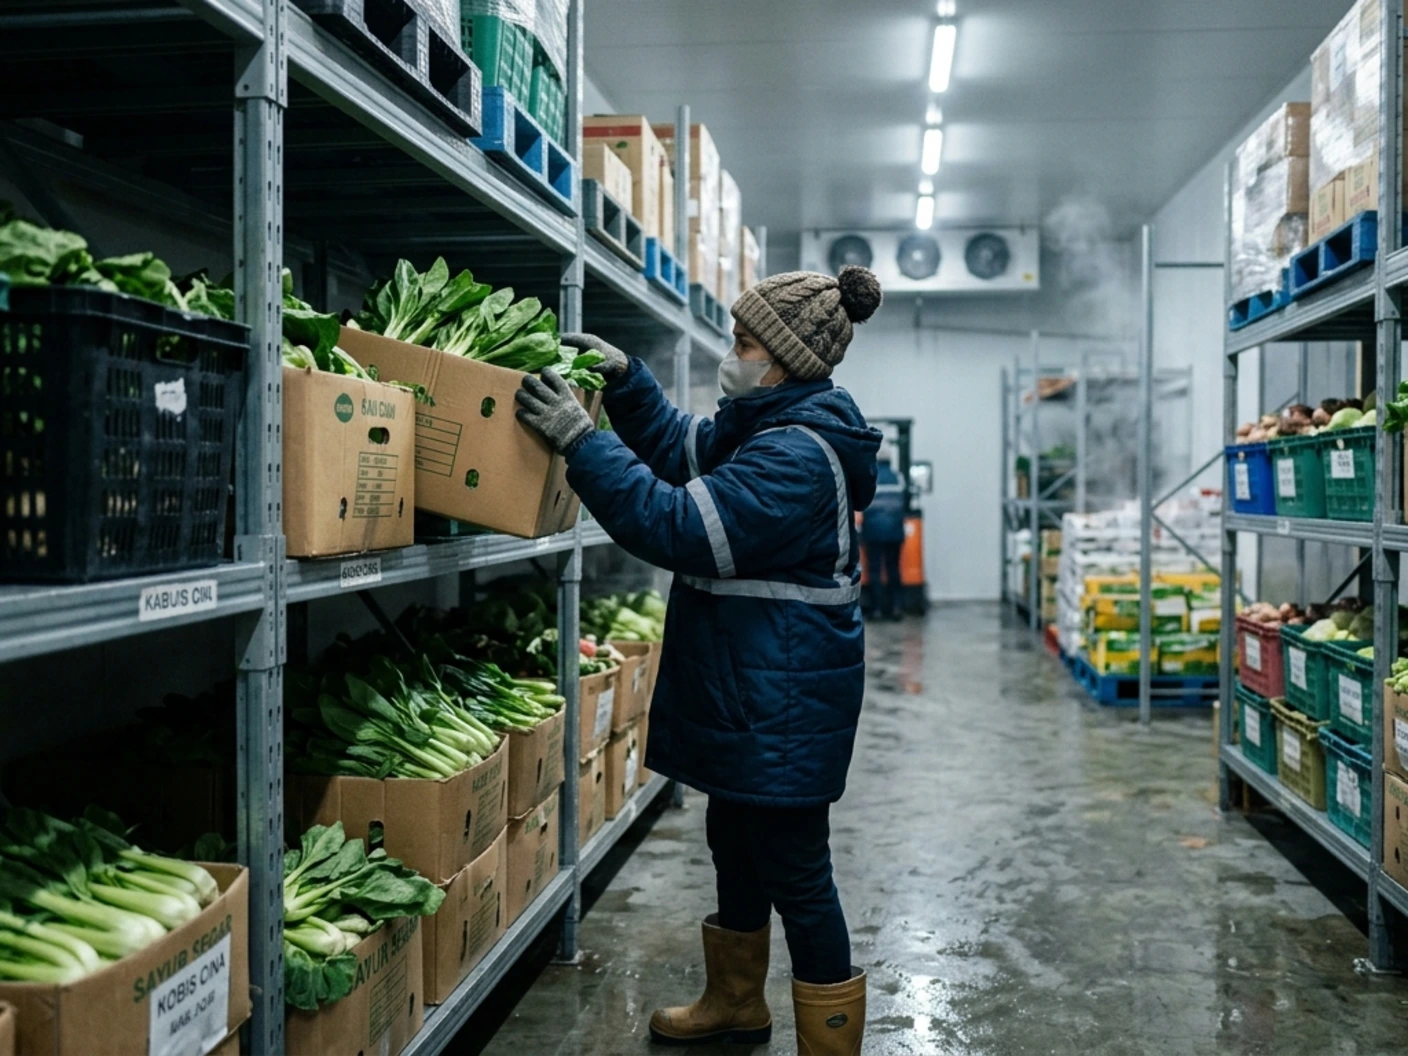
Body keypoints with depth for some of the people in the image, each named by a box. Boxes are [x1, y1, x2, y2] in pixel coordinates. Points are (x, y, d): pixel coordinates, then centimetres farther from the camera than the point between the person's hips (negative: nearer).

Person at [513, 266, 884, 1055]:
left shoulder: (797, 454, -24)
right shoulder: (768, 425, 9)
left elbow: (680, 528, -29)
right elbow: (683, 449, 21)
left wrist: (581, 440, -28)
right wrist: (624, 380, 7)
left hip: (783, 705, -11)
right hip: (747, 693, 11)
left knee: (795, 875, 0)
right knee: (736, 844, 23)